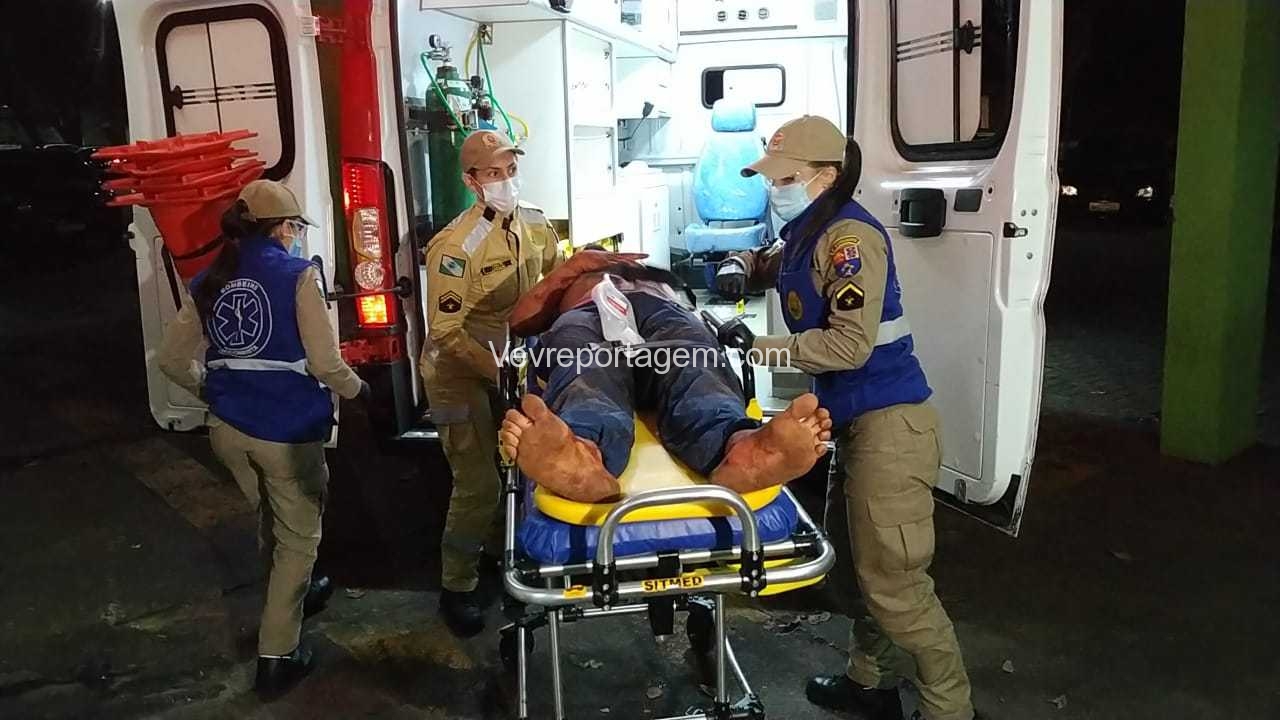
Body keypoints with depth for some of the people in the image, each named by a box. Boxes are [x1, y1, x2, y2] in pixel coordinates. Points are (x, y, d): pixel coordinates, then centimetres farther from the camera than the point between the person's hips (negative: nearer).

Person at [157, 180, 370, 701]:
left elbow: (172, 360, 8)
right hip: (287, 429, -6)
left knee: (271, 521, 28)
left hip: (229, 427, 6)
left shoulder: (208, 281, 5)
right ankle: (277, 654, 15)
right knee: (298, 535, 11)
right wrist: (356, 389, 4)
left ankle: (292, 596, 51)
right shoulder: (297, 274, -12)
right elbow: (325, 362, -15)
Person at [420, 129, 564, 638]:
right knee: (479, 484, -6)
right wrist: (498, 369, -30)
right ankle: (456, 588, 13)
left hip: (508, 361, 7)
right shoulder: (455, 245, -26)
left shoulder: (535, 224, -5)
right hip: (459, 373, -7)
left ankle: (499, 549, 41)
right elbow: (446, 332, -26)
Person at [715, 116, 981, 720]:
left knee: (893, 582, -5)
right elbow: (764, 263, 32)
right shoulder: (805, 234, 12)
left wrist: (756, 345, -19)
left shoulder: (849, 236, -17)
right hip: (855, 420, 10)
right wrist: (738, 268, 8)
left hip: (889, 422, -10)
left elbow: (850, 344, -25)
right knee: (854, 559, 21)